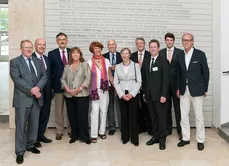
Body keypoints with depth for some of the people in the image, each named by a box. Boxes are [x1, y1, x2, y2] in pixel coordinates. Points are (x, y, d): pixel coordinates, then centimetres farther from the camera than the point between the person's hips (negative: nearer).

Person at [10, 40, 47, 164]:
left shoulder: (38, 61, 14)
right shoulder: (14, 62, -1)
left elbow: (44, 76, 5)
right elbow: (17, 79, -12)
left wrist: (38, 87, -14)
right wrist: (31, 91, -18)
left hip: (37, 98, 5)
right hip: (23, 98, -5)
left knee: (34, 124, 13)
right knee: (21, 125, 0)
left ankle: (30, 145, 30)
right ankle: (20, 152, 10)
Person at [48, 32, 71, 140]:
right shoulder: (52, 54, 3)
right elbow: (50, 71, 3)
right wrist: (51, 85, -3)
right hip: (58, 85, -1)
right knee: (59, 109, 7)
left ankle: (71, 129, 22)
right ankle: (59, 131, 19)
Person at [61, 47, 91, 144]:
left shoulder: (85, 64, 2)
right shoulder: (67, 66, 14)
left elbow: (88, 79, -7)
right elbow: (63, 79, 9)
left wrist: (79, 89, -15)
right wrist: (67, 89, -7)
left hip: (82, 94, -4)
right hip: (69, 95, 4)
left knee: (82, 116, -3)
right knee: (72, 116, 8)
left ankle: (85, 136, 9)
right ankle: (74, 136, 21)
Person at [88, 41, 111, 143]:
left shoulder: (106, 61, 7)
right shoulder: (89, 62, 1)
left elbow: (110, 75, 11)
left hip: (104, 89, 2)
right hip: (94, 90, -2)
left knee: (104, 110, 7)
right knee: (95, 111, -4)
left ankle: (102, 131, 19)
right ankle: (94, 134, 2)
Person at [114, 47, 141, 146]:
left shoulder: (136, 65, -1)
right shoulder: (118, 67, 6)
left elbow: (139, 81, -4)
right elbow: (115, 82, 4)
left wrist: (132, 94, -12)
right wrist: (122, 94, -8)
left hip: (133, 94, -2)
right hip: (122, 95, 2)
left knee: (133, 116, 0)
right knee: (124, 116, 7)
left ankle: (134, 138, 11)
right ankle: (125, 137, 20)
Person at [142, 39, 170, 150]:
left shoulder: (163, 61, -5)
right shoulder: (146, 63, 13)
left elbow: (166, 79, -10)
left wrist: (163, 95, -15)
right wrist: (144, 93, 10)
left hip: (159, 95, -5)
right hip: (149, 95, 5)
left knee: (161, 117, 2)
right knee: (153, 117, 11)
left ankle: (162, 139, 14)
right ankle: (155, 136, 22)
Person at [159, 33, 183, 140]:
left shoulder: (180, 52, 0)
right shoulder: (160, 53, 7)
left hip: (176, 83, -2)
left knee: (177, 107, 2)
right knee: (166, 107, 10)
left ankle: (180, 130, 12)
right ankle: (168, 129, 22)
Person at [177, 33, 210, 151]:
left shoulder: (200, 54, -4)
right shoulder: (180, 56, 6)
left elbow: (206, 72, -1)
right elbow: (178, 73, 10)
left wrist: (205, 89, -2)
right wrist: (178, 88, 6)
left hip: (196, 90, -3)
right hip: (184, 90, 4)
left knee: (198, 116, 5)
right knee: (183, 115, 7)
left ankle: (200, 140, 19)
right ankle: (186, 138, 21)